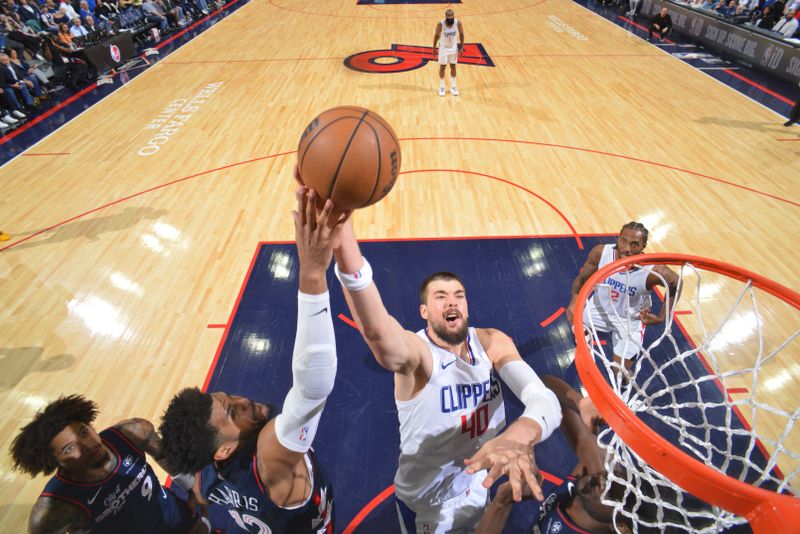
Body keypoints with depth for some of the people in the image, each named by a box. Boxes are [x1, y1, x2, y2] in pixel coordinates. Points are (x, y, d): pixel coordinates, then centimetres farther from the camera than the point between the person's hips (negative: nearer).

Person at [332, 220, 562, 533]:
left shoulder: (492, 343, -14)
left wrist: (519, 435, -52)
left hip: (479, 492, 4)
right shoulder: (414, 351, -28)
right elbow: (376, 331, -52)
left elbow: (545, 399, -28)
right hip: (426, 507, -3)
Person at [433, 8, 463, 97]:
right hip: (443, 48, -2)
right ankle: (441, 87, 19)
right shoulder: (440, 24, -22)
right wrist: (434, 49, -4)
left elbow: (461, 34, -1)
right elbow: (436, 35, -7)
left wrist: (461, 47, -4)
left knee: (453, 67, 9)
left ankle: (453, 87, 22)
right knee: (442, 67, 5)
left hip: (453, 48, 2)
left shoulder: (458, 23, -17)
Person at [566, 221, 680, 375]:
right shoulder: (600, 253, -27)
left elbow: (676, 286, -9)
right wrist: (574, 300, -31)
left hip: (629, 320, -2)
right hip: (600, 307, 3)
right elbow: (582, 278, -12)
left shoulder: (653, 271, -32)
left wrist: (661, 318, -12)